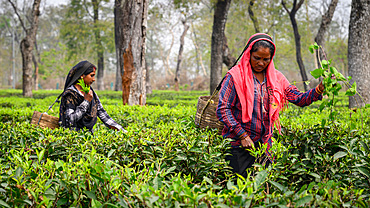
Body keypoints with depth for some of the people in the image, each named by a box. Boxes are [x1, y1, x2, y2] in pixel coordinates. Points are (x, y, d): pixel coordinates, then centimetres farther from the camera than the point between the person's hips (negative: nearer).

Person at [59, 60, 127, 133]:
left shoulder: (90, 91, 11)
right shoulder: (70, 94, -10)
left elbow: (101, 112, 12)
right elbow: (70, 120, -16)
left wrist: (120, 128, 4)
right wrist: (86, 102, -14)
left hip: (88, 132, 6)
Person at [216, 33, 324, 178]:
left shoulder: (275, 77, 9)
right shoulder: (235, 76, -7)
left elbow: (298, 99, 4)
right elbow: (222, 110, -10)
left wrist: (318, 90, -15)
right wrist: (242, 136, -15)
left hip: (264, 144, 5)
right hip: (239, 145, -4)